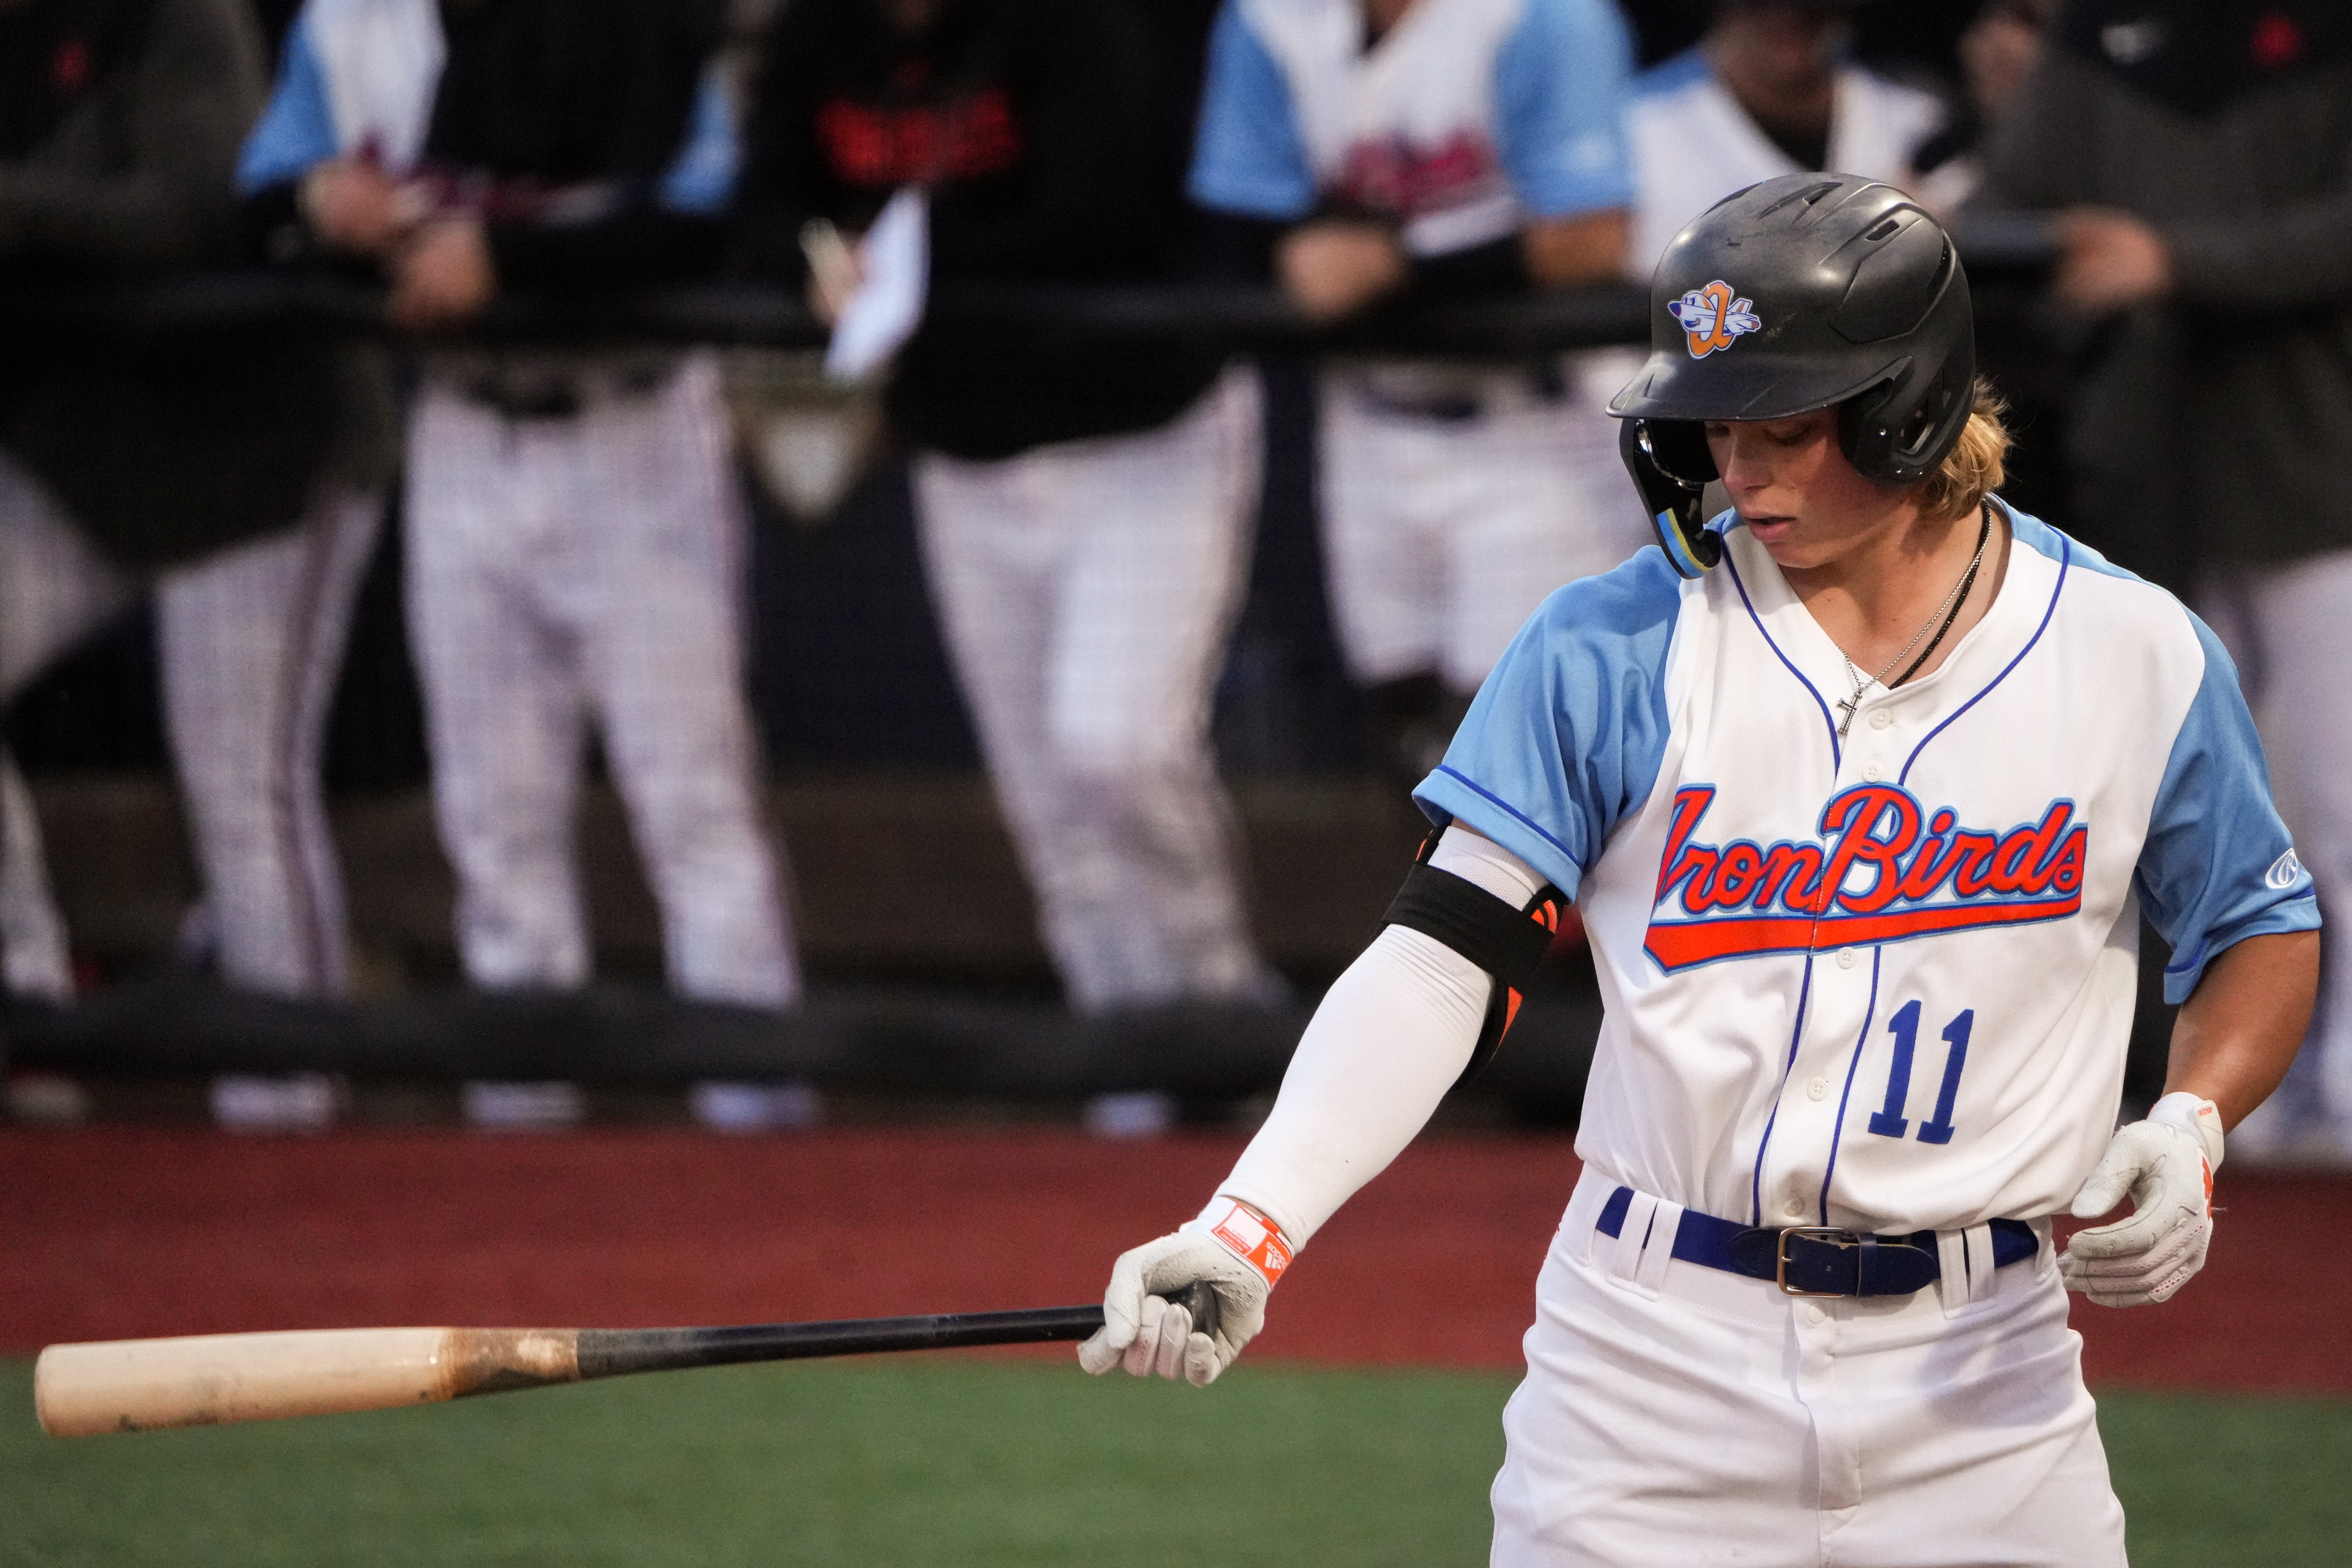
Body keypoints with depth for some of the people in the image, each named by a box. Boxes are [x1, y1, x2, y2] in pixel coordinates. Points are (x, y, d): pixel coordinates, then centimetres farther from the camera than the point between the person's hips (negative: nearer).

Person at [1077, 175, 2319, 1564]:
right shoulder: (1615, 646, -3)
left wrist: (2189, 1131, -8)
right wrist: (1248, 1230, -21)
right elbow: (1444, 958, -8)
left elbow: (2265, 935, 13)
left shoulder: (2136, 653, 1)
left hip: (1976, 1372, 1)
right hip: (1655, 1369, 0)